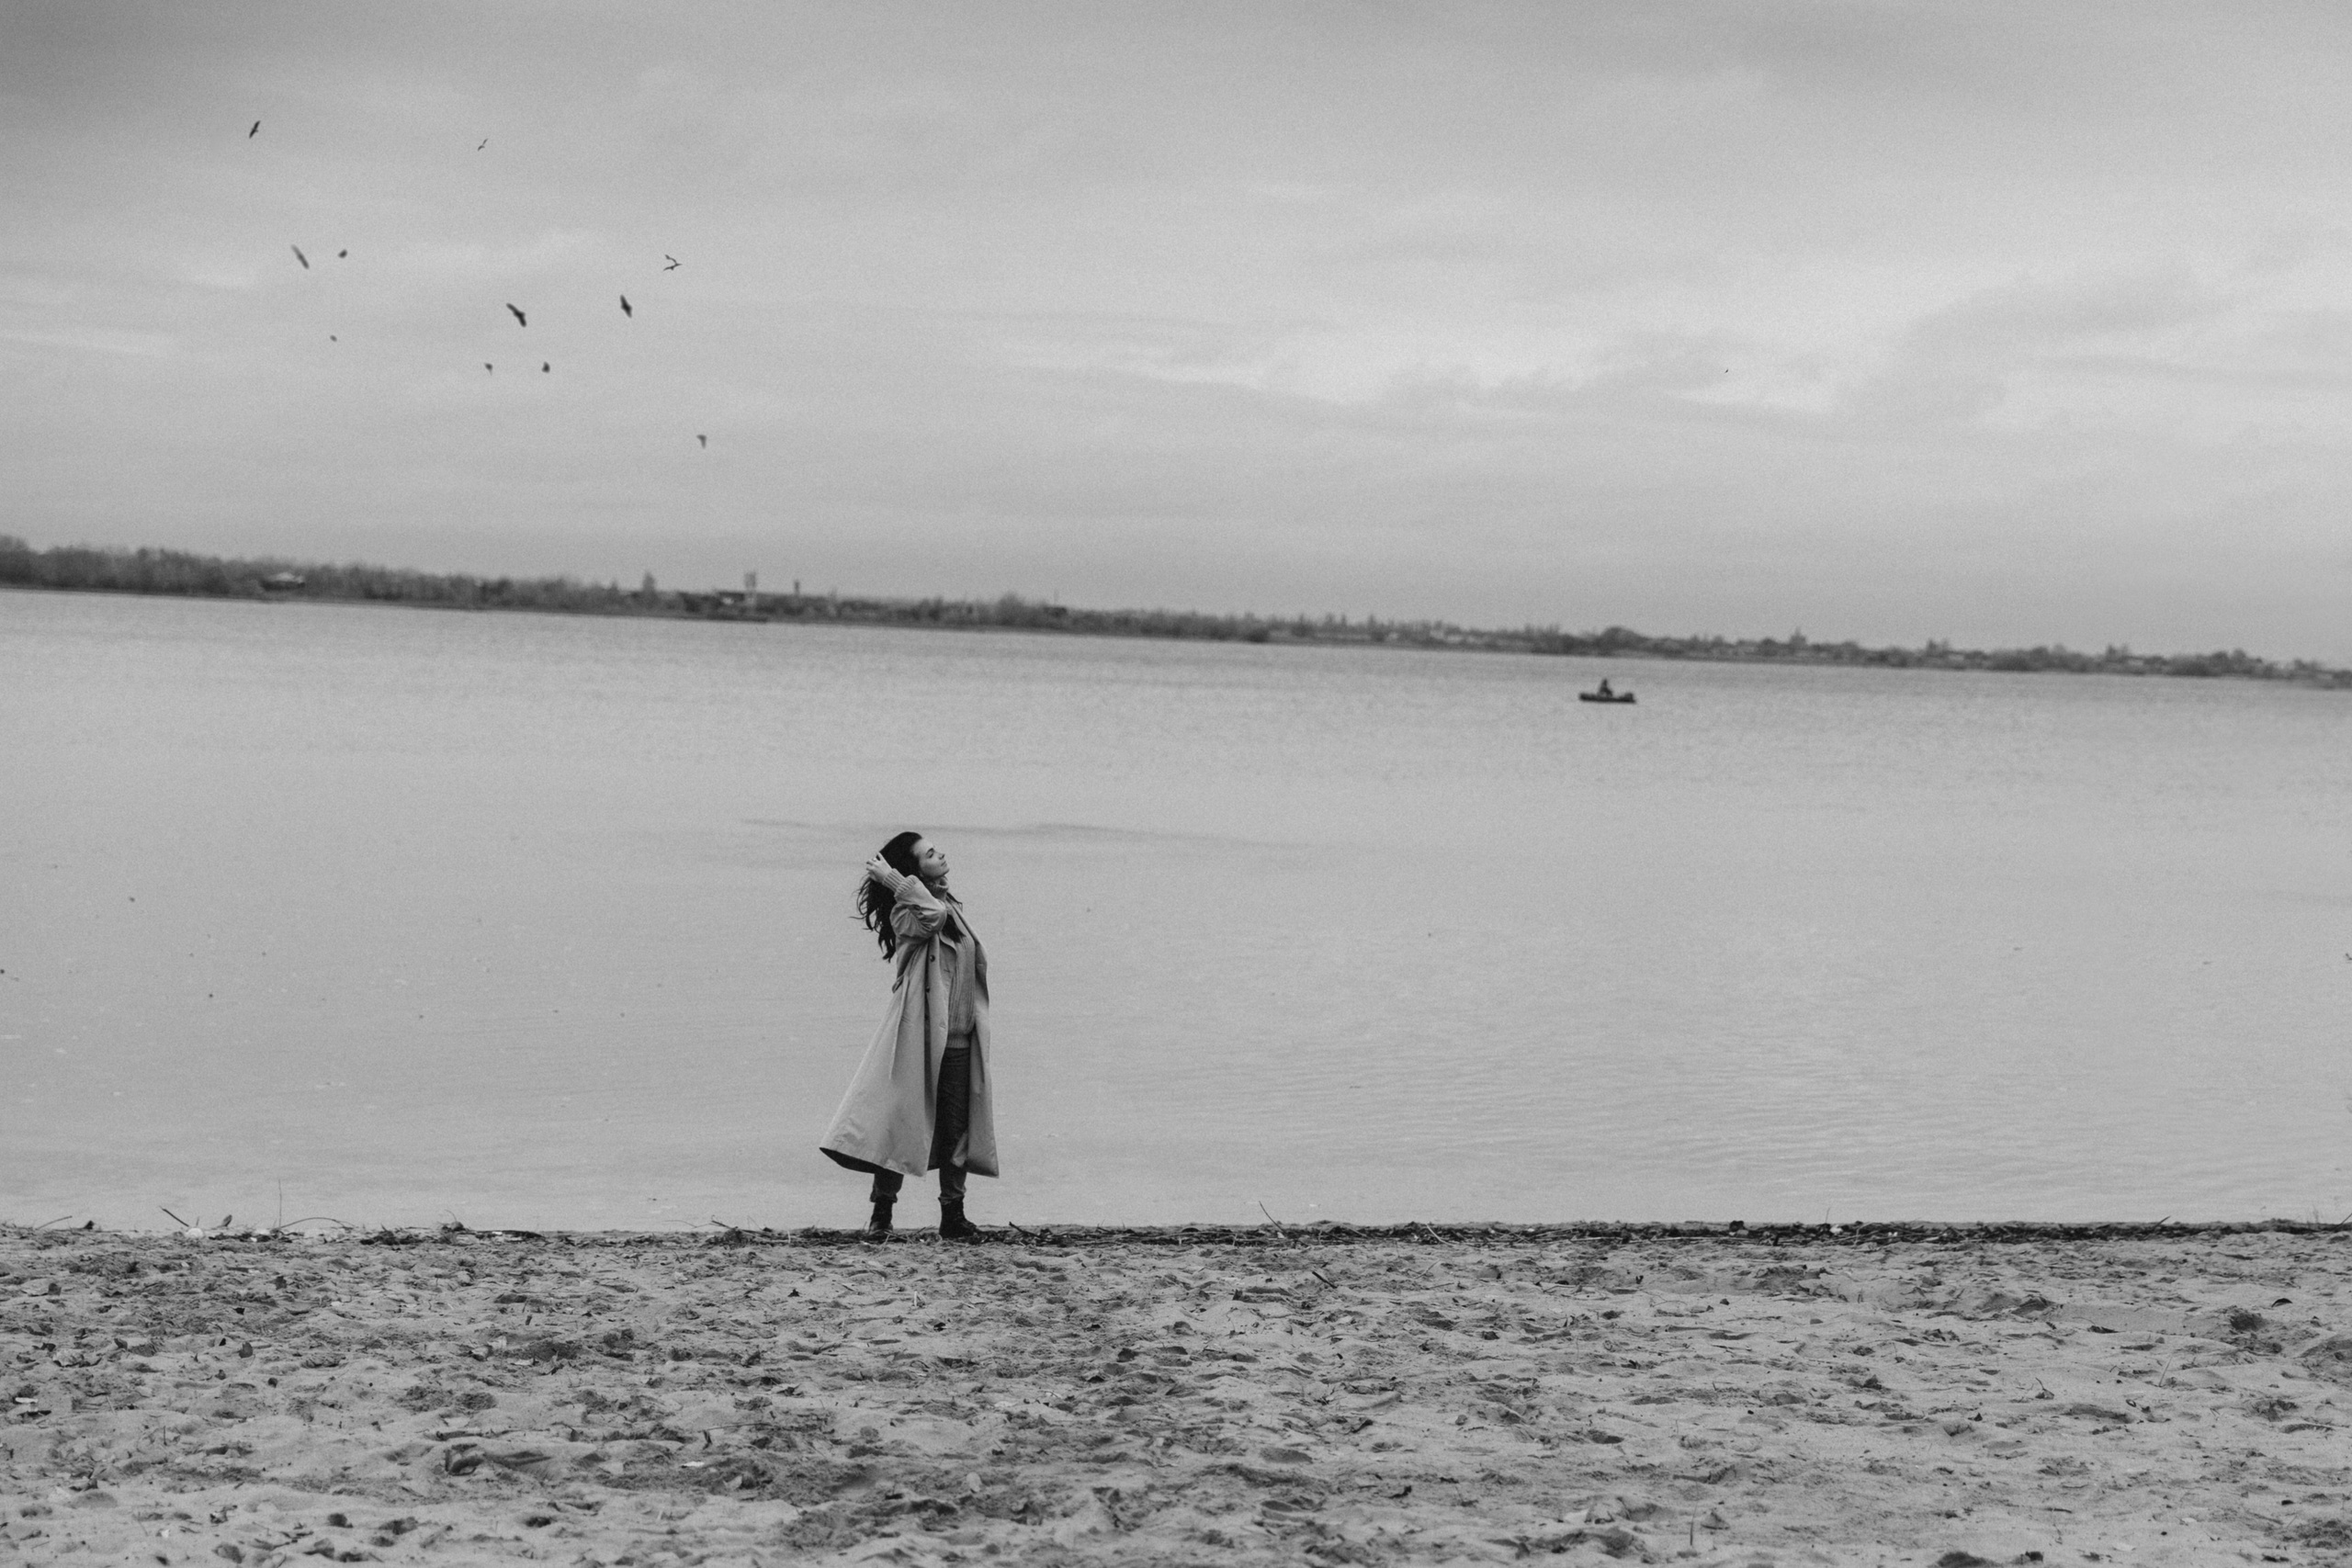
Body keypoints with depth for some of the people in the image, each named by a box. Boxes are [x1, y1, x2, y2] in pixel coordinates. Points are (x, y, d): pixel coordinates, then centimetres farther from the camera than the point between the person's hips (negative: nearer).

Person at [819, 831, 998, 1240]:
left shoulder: (953, 907, 17)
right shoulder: (906, 913, -6)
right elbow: (929, 916, -29)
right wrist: (895, 880, -19)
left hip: (960, 1043, 7)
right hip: (919, 1038, -7)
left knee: (956, 1129, 5)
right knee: (900, 1122, -5)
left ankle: (953, 1216, 10)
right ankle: (881, 1213, 0)